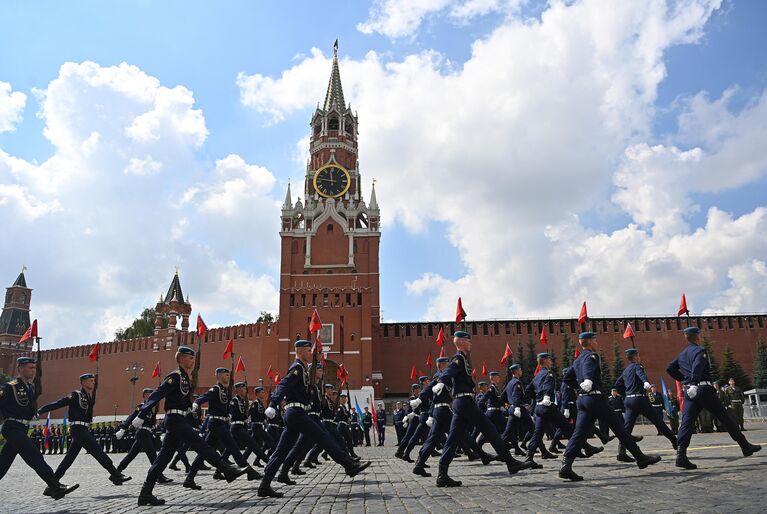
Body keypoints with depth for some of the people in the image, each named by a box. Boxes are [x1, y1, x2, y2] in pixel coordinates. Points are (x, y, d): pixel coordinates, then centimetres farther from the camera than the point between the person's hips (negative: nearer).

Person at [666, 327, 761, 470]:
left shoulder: (681, 355, 18)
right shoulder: (700, 351, -4)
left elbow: (670, 369, 21)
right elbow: (697, 368, -20)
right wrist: (694, 384, -29)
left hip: (689, 392, 6)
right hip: (704, 389, -6)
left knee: (686, 423, -4)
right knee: (725, 418, 8)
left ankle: (681, 455, -16)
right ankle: (746, 447, 20)